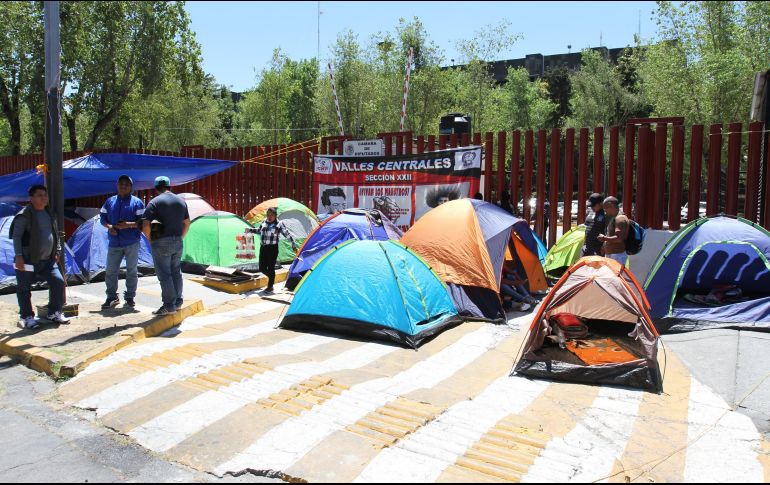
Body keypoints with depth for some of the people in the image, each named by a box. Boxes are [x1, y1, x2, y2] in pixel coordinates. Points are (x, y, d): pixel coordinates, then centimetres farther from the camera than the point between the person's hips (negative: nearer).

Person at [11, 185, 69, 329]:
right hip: (28, 261, -6)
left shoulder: (49, 214, 12)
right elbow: (16, 236, -12)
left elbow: (55, 234, 20)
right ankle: (26, 317, 16)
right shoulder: (24, 215, -10)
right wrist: (19, 256, -17)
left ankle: (54, 313, 12)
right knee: (24, 289, 2)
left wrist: (57, 252, 14)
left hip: (47, 260, 6)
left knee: (58, 281, -1)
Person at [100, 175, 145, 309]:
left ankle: (130, 297, 15)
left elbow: (142, 221, -7)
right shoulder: (110, 201, 11)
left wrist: (129, 224, -23)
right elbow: (102, 218, 13)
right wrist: (109, 226, -7)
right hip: (114, 243, 3)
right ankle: (112, 297, 17)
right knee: (110, 271, 5)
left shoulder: (137, 202, -1)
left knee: (132, 271, 4)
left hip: (132, 243, -3)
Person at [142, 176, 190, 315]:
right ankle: (178, 302, 24)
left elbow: (146, 226, -16)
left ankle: (169, 306, 2)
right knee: (176, 272, 16)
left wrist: (150, 239, -1)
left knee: (164, 275, -1)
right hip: (177, 242, 6)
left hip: (161, 243, -6)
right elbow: (187, 223, 16)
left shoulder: (154, 202, -10)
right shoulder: (181, 201, 9)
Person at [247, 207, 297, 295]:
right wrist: (250, 229, 18)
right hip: (263, 248, 6)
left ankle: (270, 288, 12)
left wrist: (293, 244, -4)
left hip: (273, 248, -6)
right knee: (262, 268, 8)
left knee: (270, 268, -1)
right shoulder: (264, 222, 9)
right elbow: (259, 230, 28)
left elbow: (287, 234, -4)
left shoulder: (279, 224, -7)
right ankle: (271, 278, 37)